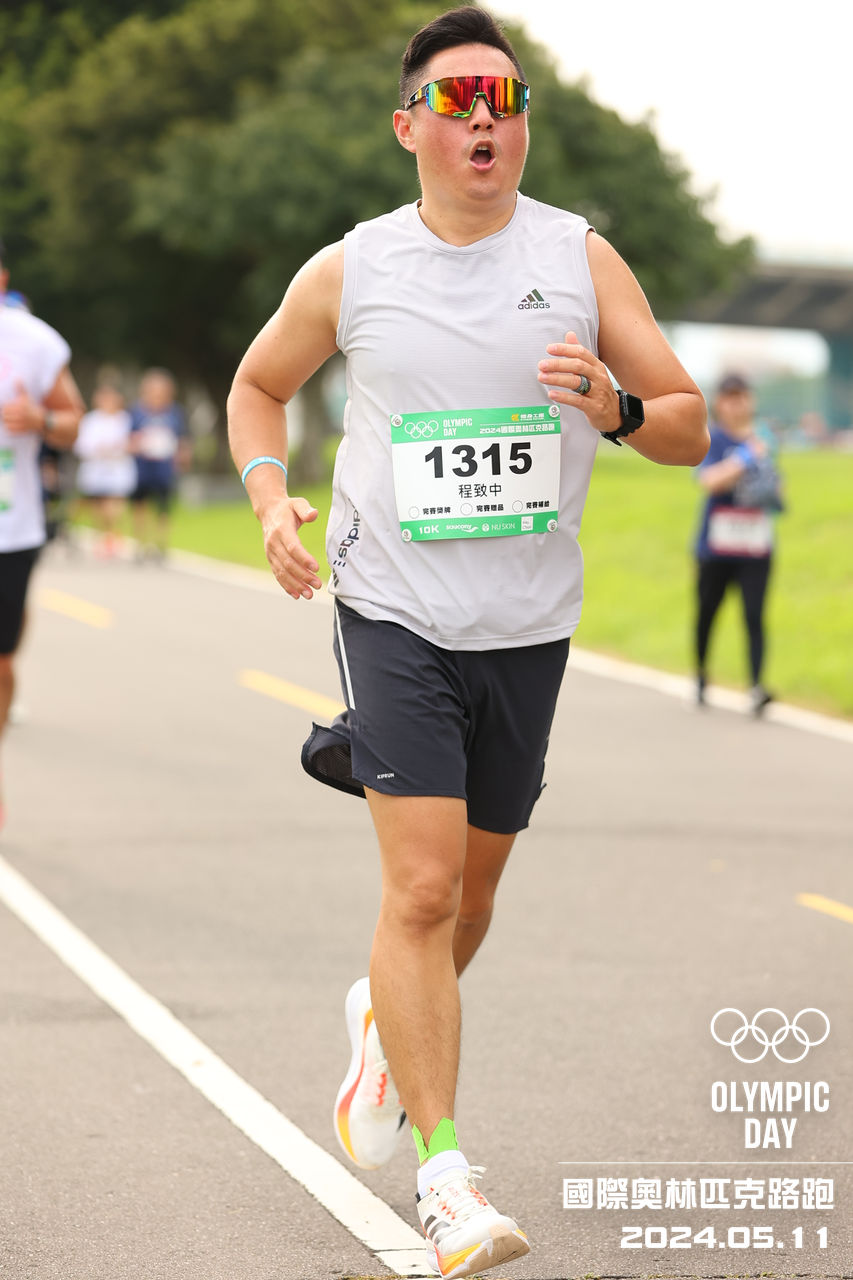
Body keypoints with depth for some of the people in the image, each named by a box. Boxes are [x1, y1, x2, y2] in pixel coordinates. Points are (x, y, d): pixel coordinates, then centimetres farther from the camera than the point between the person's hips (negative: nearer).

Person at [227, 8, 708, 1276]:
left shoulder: (580, 258, -1)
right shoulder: (348, 273, -2)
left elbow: (691, 426, 1)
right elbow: (257, 385, 16)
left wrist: (615, 408, -21)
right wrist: (270, 499, -3)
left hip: (527, 632, 2)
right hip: (395, 614, -2)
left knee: (470, 891, 15)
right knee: (423, 886, -15)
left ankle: (384, 1017, 48)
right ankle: (444, 1176, -11)